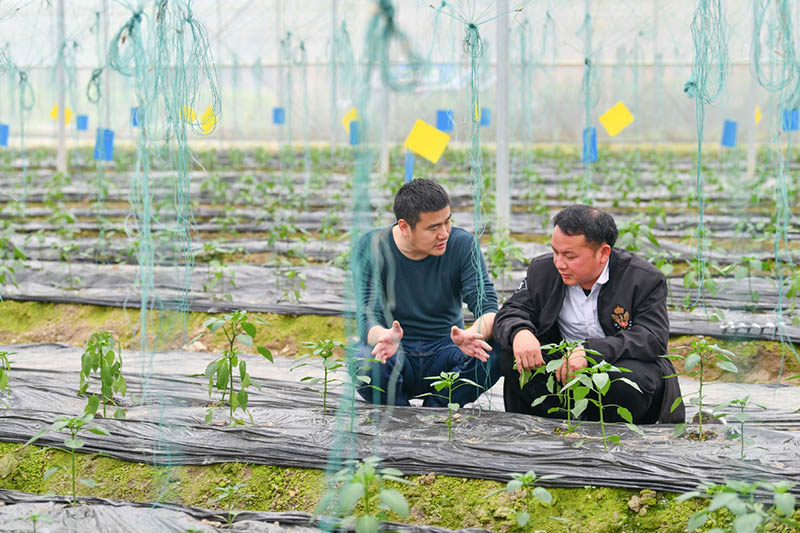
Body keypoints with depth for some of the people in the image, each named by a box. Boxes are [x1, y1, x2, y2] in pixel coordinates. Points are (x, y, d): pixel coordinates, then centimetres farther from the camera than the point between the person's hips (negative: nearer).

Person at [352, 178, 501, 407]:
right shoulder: (370, 248, -11)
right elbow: (368, 318, -19)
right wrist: (384, 337, -46)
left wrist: (473, 334, -42)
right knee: (364, 361, -36)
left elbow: (487, 307, -16)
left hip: (444, 351, 1)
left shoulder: (462, 244, -8)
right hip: (397, 355, -1)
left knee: (494, 352, -30)